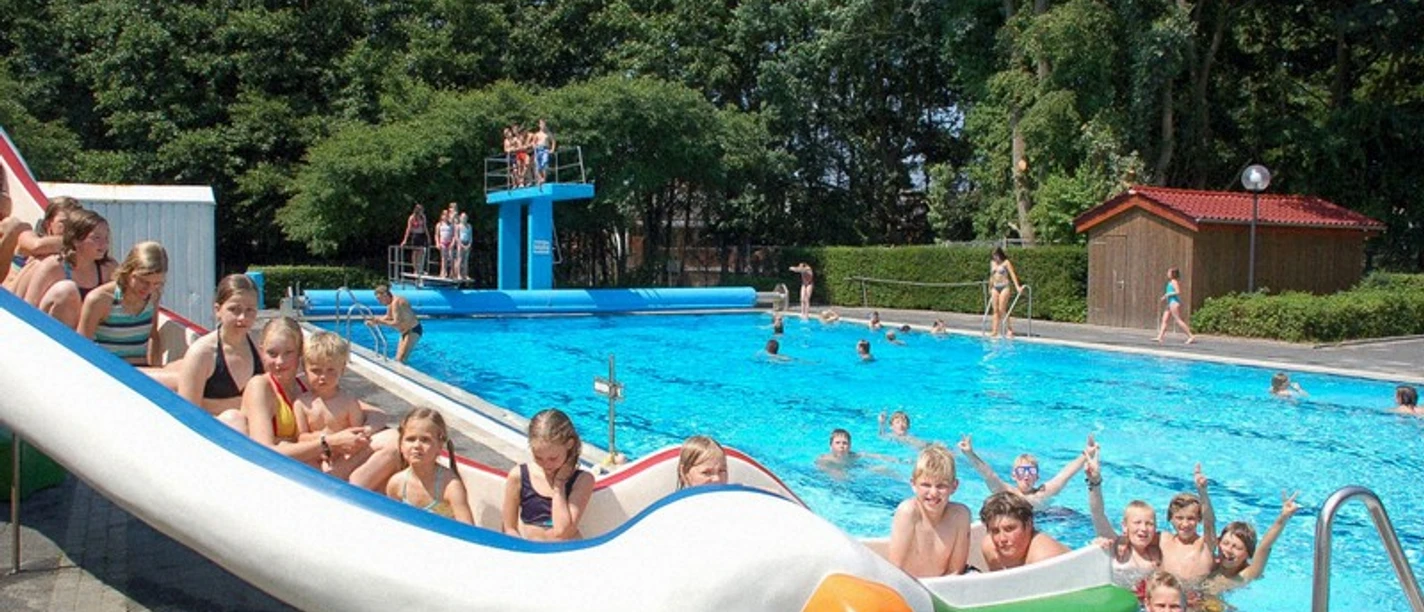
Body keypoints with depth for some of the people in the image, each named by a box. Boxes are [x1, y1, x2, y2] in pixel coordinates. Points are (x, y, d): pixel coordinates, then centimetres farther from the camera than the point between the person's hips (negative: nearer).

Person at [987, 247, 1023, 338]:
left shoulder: (1006, 262, -5)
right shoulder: (992, 263, 12)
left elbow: (1012, 274, -11)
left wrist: (1017, 286, -20)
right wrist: (990, 288, 25)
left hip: (1004, 287, -5)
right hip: (995, 287, 5)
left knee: (1002, 309, -11)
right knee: (995, 310, 3)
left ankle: (1009, 329, -2)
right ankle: (995, 330, 3)